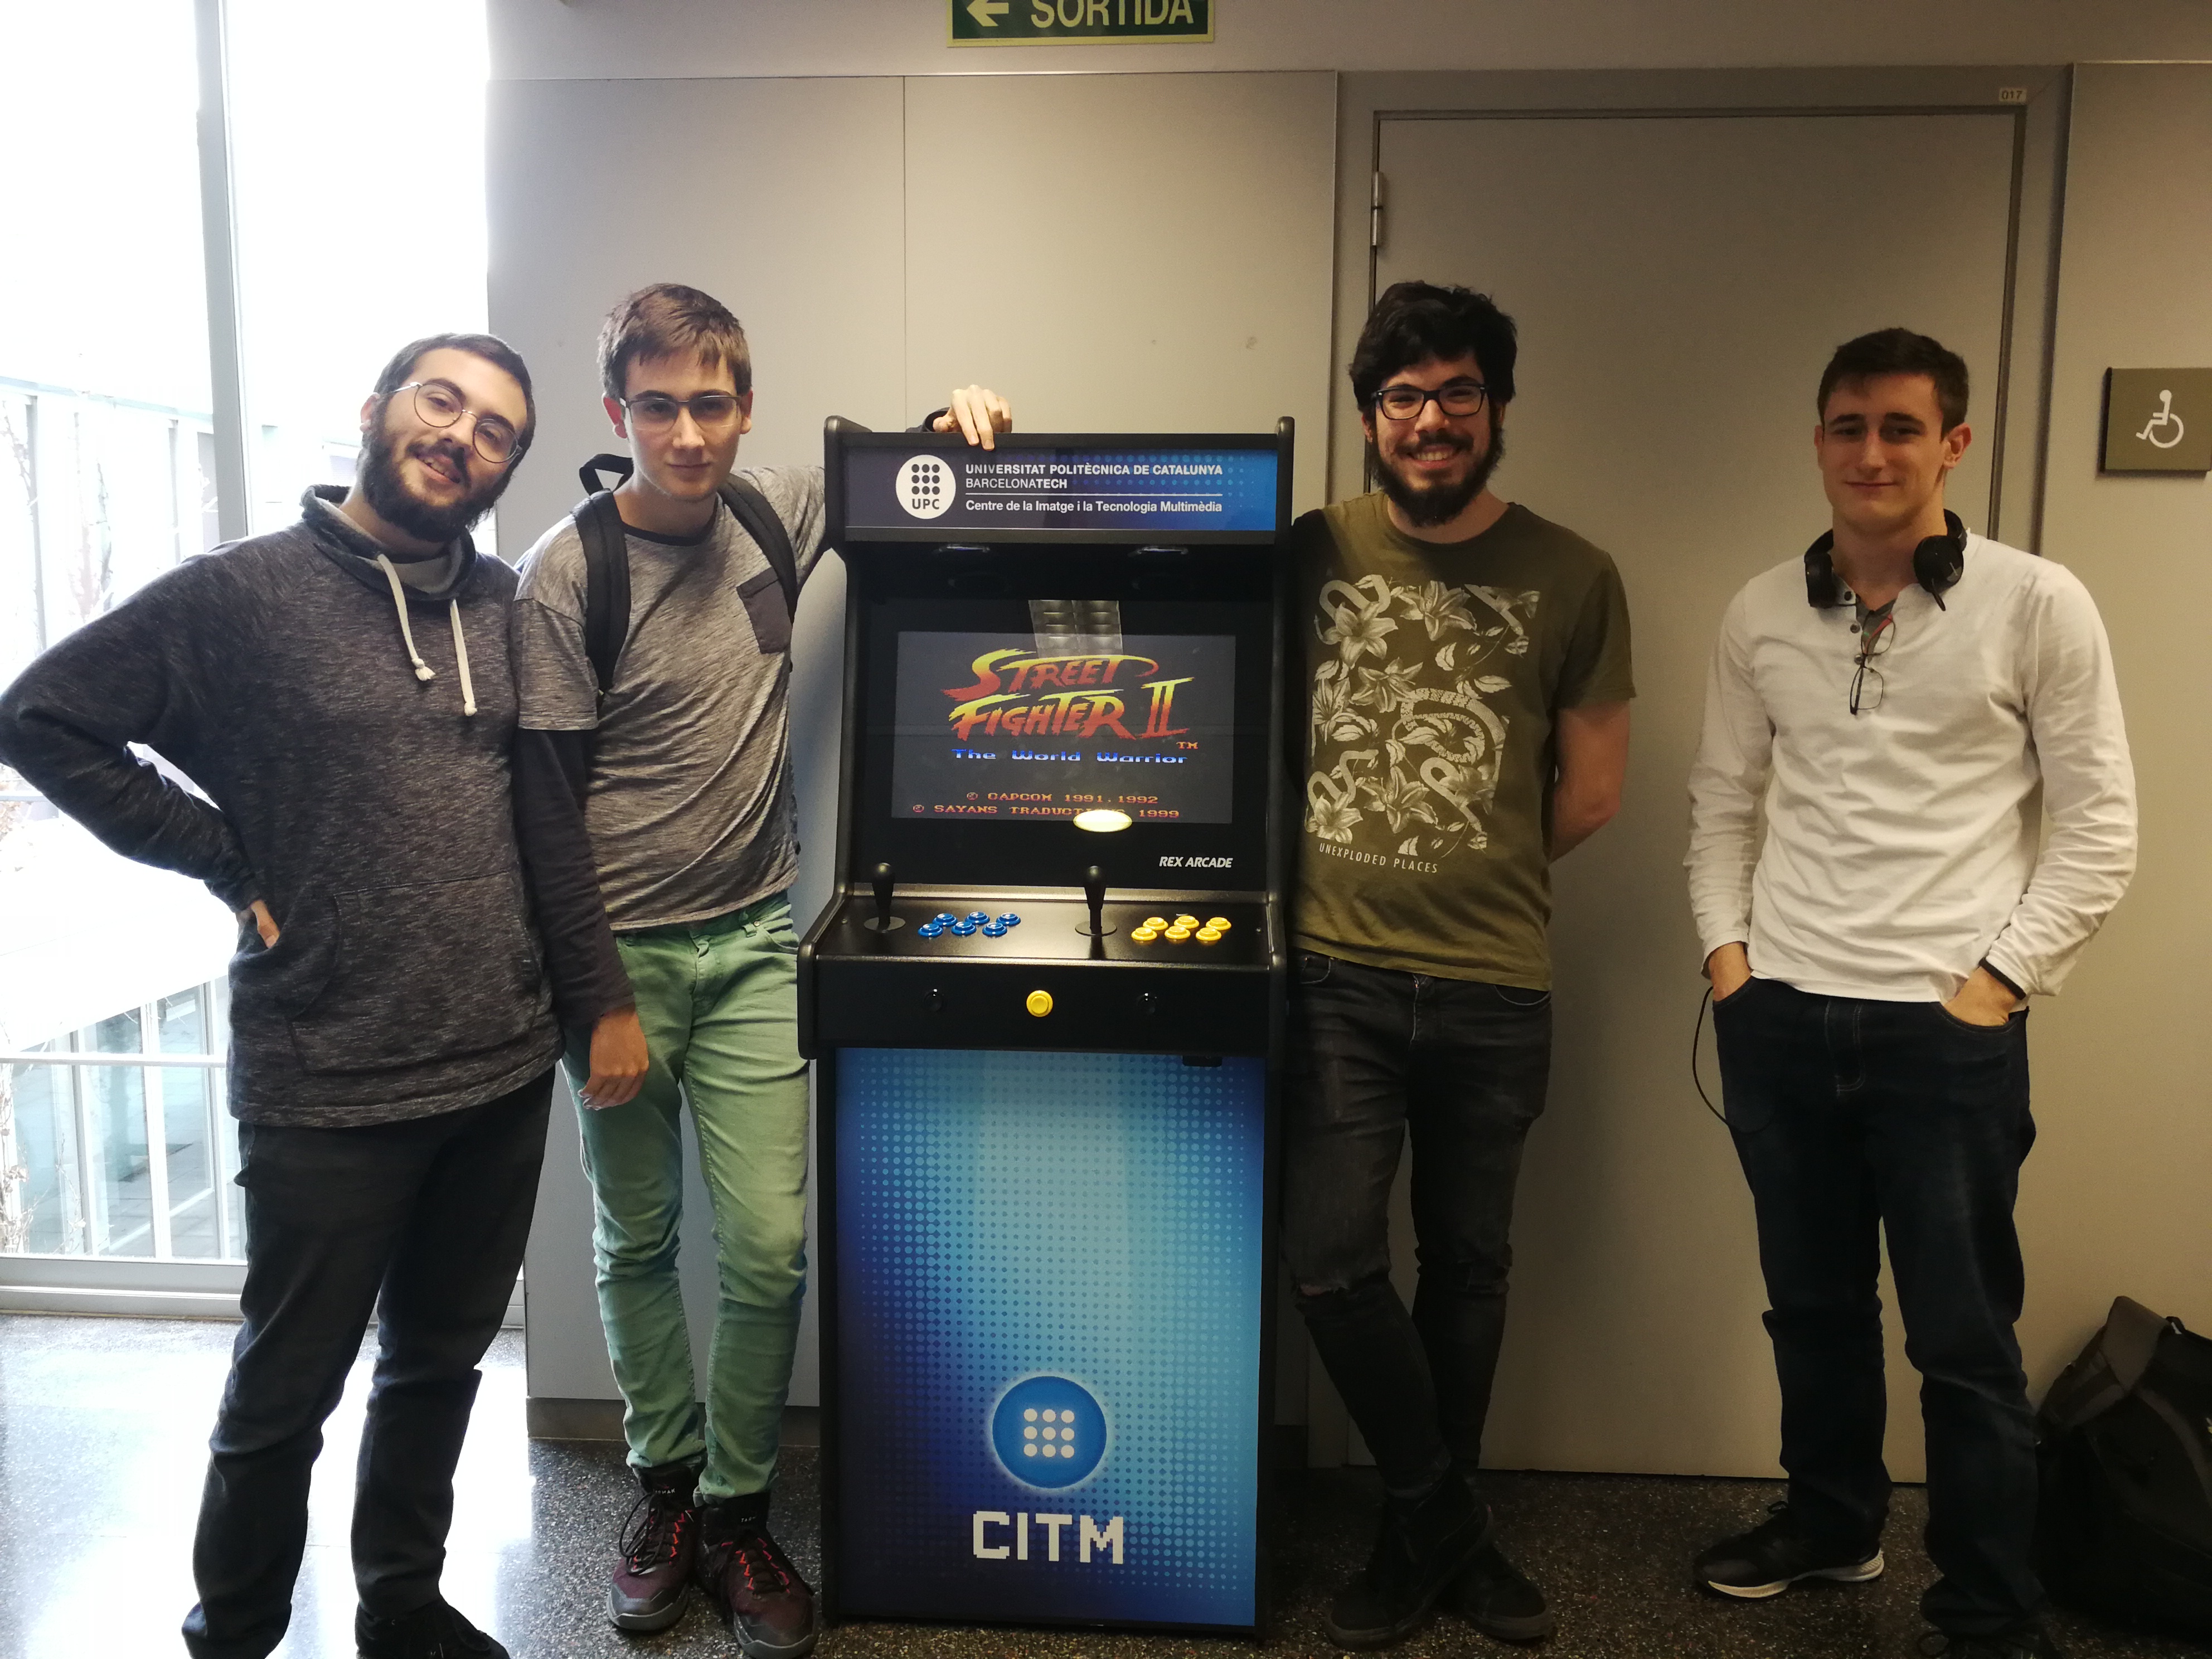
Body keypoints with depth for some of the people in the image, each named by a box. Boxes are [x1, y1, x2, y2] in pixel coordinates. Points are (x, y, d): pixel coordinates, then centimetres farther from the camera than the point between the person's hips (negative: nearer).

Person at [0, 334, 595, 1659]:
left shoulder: (506, 604, 6)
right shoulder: (241, 592, -7)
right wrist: (225, 860, -7)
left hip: (505, 1070, 5)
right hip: (327, 1090, -4)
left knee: (441, 1363, 19)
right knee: (288, 1390, 12)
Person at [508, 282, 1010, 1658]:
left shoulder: (777, 512, 1)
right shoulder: (565, 578, -11)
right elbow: (546, 807, -9)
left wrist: (958, 422, 1)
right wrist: (604, 999, -10)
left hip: (754, 943, 2)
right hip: (624, 951, -2)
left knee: (766, 1247, 0)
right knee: (639, 1241, 12)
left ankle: (738, 1514, 19)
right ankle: (665, 1484, 32)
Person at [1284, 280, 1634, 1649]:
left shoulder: (1573, 578, 0)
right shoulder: (1312, 552, 1)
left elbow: (1591, 793, 4)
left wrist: (1480, 878, 4)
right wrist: (1401, 869, -3)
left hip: (1496, 989, 0)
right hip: (1341, 976, 0)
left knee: (1468, 1266, 14)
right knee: (1333, 1265, 0)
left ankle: (1429, 1521, 36)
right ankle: (1448, 1519, 25)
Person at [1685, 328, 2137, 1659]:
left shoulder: (2037, 604, -5)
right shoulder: (1762, 615, 5)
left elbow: (2100, 825, -3)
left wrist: (2003, 979, -8)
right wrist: (1727, 949, 3)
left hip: (1949, 1028, -3)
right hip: (1780, 1018, 4)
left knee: (1965, 1340, 6)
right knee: (1813, 1301, 18)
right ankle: (1833, 1521, 39)